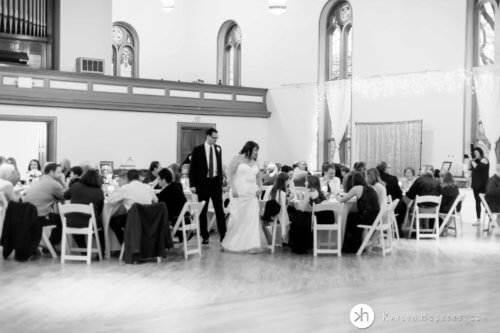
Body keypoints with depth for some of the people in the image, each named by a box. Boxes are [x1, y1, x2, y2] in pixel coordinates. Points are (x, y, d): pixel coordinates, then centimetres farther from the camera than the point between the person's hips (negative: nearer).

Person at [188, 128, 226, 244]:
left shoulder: (218, 149, 7)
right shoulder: (197, 150, -5)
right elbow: (192, 168, -3)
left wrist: (221, 182, 11)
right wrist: (192, 184, -9)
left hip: (216, 182, 3)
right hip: (203, 182, -2)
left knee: (219, 209, 1)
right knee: (203, 211, 5)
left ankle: (223, 234, 5)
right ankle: (205, 236, 13)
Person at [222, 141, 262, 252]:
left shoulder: (255, 162, 16)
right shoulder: (237, 159, -2)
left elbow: (258, 176, 23)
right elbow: (230, 174, -7)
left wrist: (259, 188, 6)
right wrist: (233, 189, -16)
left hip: (252, 194, 5)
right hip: (239, 194, -5)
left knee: (252, 218, -3)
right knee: (237, 218, -5)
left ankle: (250, 244, 1)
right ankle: (231, 243, 11)